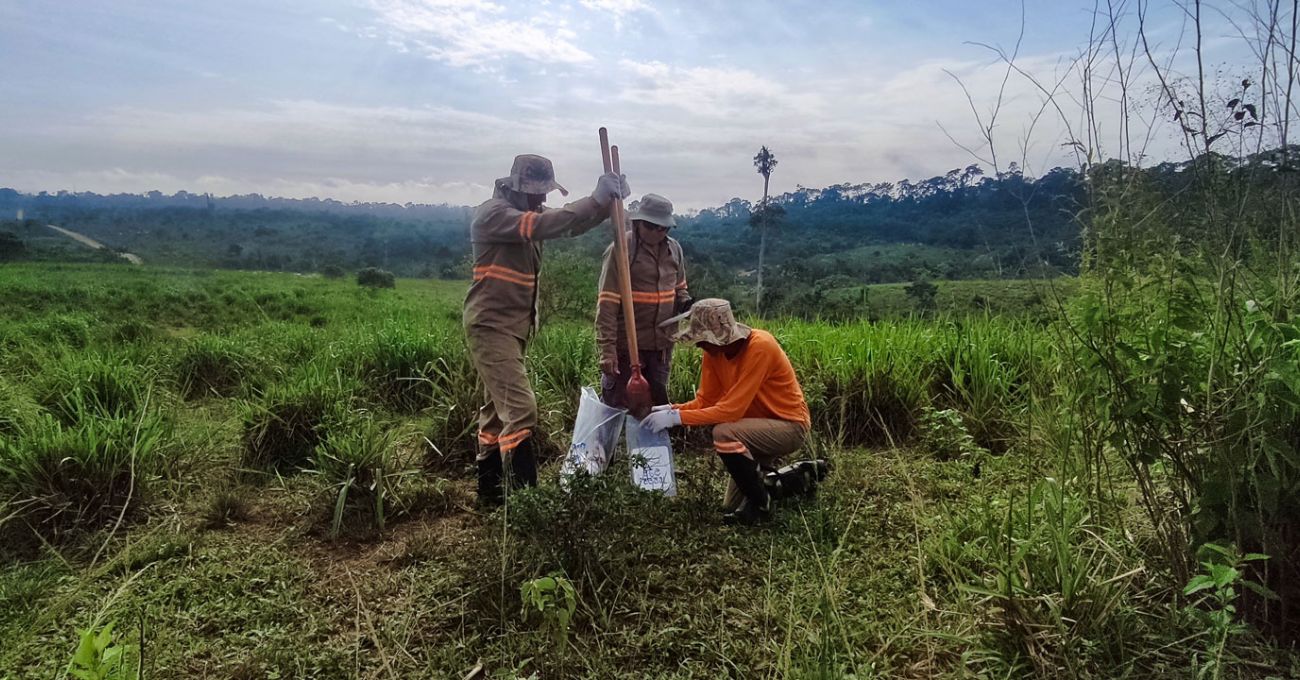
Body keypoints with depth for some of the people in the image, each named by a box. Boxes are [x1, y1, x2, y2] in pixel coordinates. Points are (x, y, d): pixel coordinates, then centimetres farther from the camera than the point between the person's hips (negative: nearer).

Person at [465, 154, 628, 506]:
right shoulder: (493, 213, -15)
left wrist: (609, 200, -13)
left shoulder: (528, 213, 11)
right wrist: (596, 199, -30)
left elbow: (572, 225, 3)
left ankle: (491, 491, 28)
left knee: (497, 408, 16)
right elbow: (544, 225, -29)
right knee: (519, 408, -16)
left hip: (513, 327, 10)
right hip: (491, 326, -10)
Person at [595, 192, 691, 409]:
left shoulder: (674, 249, 6)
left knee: (658, 401, 17)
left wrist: (685, 302, 1)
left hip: (662, 344, 6)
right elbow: (607, 304, -15)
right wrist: (607, 348, -18)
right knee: (618, 405, 5)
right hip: (627, 345, -6)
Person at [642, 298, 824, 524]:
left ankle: (760, 503, -11)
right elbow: (705, 401, -4)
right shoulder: (715, 349, -8)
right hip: (760, 425, 8)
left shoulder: (760, 347, -30)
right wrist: (671, 409, -21)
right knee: (731, 506, 12)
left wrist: (677, 418, -34)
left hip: (790, 425, -8)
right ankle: (801, 477, 28)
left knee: (724, 434, -35)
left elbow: (731, 409, -34)